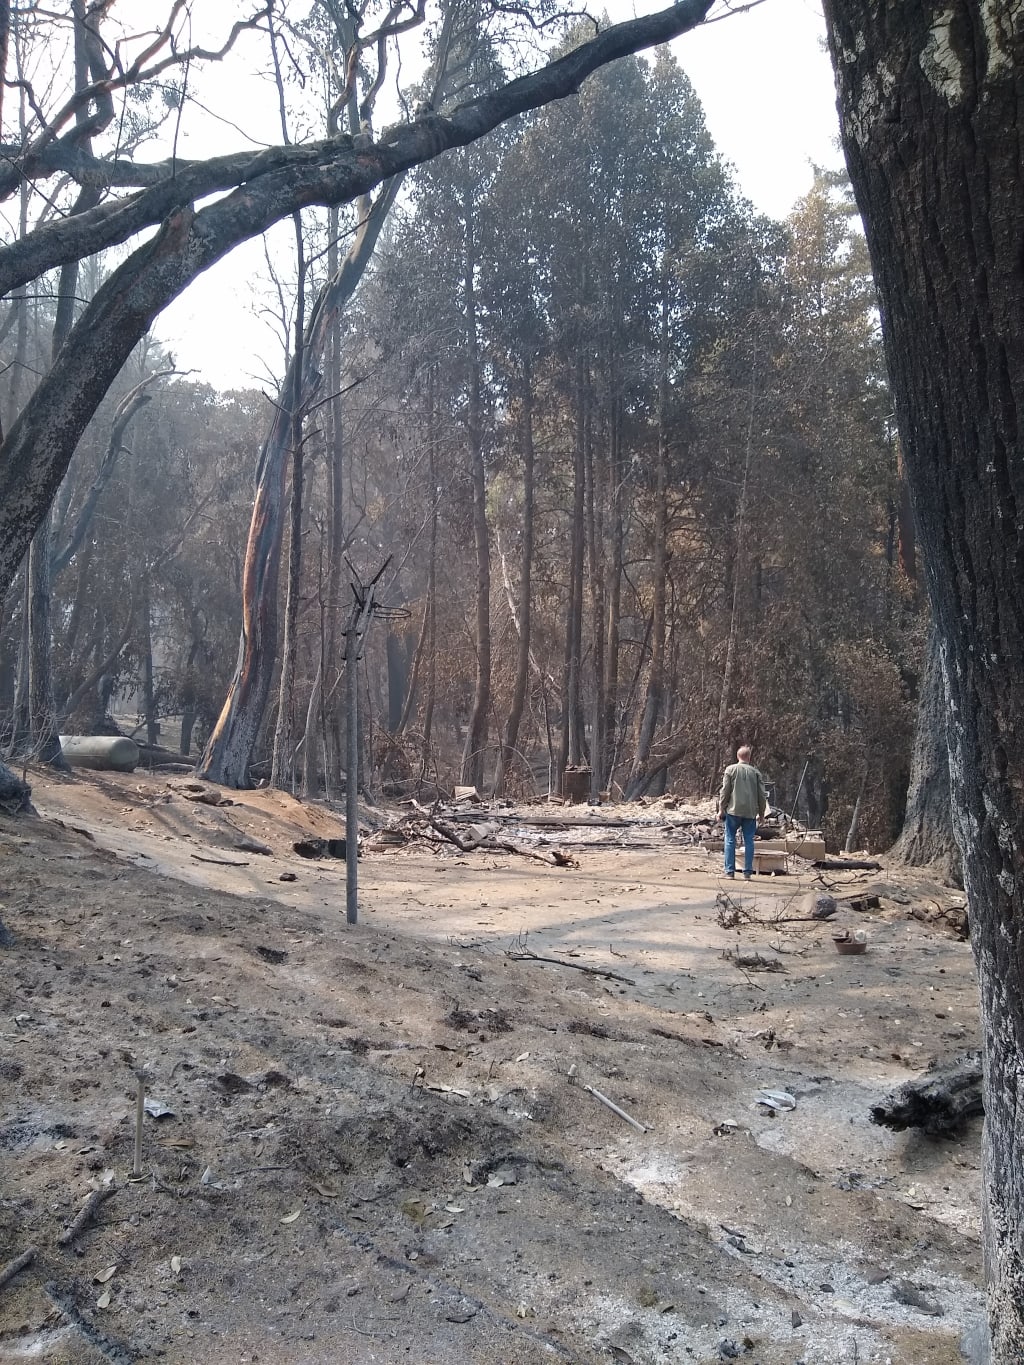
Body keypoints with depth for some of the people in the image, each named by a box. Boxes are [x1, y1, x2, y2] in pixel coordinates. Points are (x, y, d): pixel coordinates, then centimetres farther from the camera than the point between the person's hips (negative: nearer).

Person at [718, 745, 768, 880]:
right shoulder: (756, 772, 6)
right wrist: (761, 812, 16)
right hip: (750, 812, 2)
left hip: (733, 810, -2)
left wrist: (721, 809, 4)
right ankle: (748, 872, 5)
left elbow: (725, 791, -2)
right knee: (749, 841, 5)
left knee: (730, 840, 4)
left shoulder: (731, 769, 0)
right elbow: (762, 794, 7)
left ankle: (730, 871, 2)